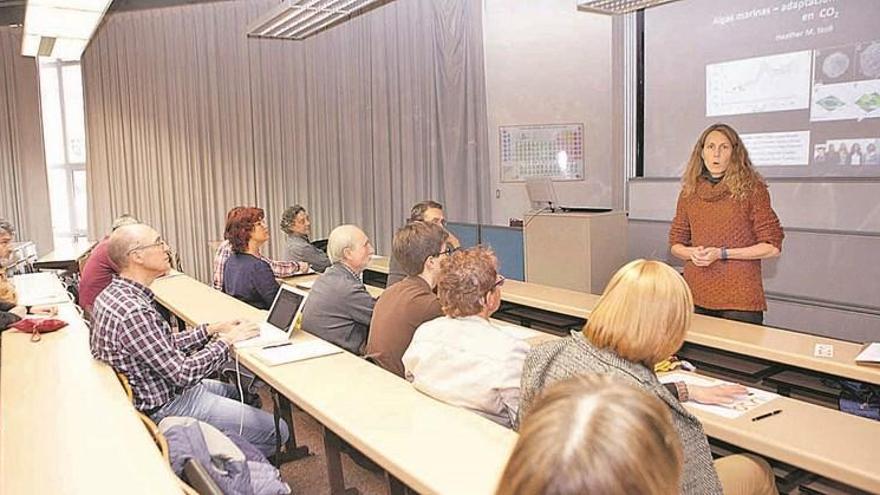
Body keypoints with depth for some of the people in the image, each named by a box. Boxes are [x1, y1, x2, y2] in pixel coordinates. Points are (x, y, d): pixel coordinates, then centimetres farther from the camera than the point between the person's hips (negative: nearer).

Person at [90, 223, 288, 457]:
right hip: (166, 408, -10)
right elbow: (182, 373, -26)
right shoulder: (135, 312, -31)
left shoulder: (114, 293, 2)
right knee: (277, 432, -7)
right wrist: (227, 339, -15)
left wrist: (212, 330, 3)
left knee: (234, 392, 32)